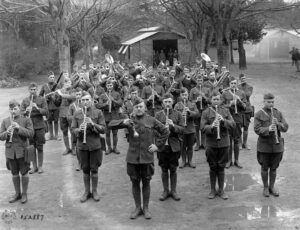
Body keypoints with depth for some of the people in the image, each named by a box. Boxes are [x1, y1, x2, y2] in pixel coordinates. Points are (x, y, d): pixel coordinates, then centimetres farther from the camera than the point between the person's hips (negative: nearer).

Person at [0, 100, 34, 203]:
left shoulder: (26, 120, -3)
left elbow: (31, 134, -12)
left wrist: (19, 128, -23)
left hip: (22, 151, -3)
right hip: (10, 152, 3)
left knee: (24, 174, 6)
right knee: (14, 174, 14)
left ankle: (24, 194, 22)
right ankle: (17, 194, 28)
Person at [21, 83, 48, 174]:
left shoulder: (42, 99, 1)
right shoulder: (25, 100, 6)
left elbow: (46, 112, -7)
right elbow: (21, 113, 1)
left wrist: (37, 108, -22)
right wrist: (26, 111, -20)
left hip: (39, 126, -2)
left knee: (40, 147, 4)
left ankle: (40, 166, 16)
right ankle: (34, 166, 19)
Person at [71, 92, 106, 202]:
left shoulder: (98, 112, -3)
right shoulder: (77, 113, 2)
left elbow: (103, 129, -7)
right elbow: (73, 129, 2)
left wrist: (93, 124, -23)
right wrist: (78, 130, -20)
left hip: (95, 145, -1)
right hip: (82, 145, 2)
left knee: (94, 169, 7)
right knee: (85, 169, 11)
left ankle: (94, 191, 24)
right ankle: (87, 191, 26)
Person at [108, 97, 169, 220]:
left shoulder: (151, 120, 0)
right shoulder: (130, 120, 0)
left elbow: (165, 132, 8)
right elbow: (110, 125, -4)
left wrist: (157, 145, 2)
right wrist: (123, 122, -21)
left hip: (147, 157, -1)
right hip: (132, 157, 1)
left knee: (146, 182, 9)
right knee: (135, 183, 10)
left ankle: (146, 208, 23)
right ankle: (138, 207, 24)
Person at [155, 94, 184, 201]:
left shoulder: (178, 114, 2)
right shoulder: (158, 115, 4)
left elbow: (182, 129, -3)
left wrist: (173, 125, -20)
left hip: (174, 146, 0)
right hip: (162, 146, 0)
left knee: (173, 170, 7)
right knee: (164, 170, 8)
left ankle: (173, 191, 21)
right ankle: (165, 191, 22)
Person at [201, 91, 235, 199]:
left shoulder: (225, 111, 5)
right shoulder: (206, 112, -1)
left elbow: (233, 124, -3)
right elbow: (203, 128, -8)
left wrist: (223, 120, -20)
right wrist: (211, 127, -27)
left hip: (224, 143, 1)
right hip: (211, 144, -1)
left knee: (221, 167, 9)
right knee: (213, 167, 9)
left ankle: (221, 190, 21)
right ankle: (213, 190, 22)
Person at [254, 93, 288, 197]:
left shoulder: (278, 113, 5)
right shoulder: (259, 114, -4)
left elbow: (285, 128, 1)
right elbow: (257, 129, -12)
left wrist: (278, 124, -19)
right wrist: (268, 129, -28)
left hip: (277, 145, 2)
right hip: (264, 146, -2)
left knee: (274, 168, 12)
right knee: (265, 168, 9)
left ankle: (272, 186, 28)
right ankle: (265, 187, 25)